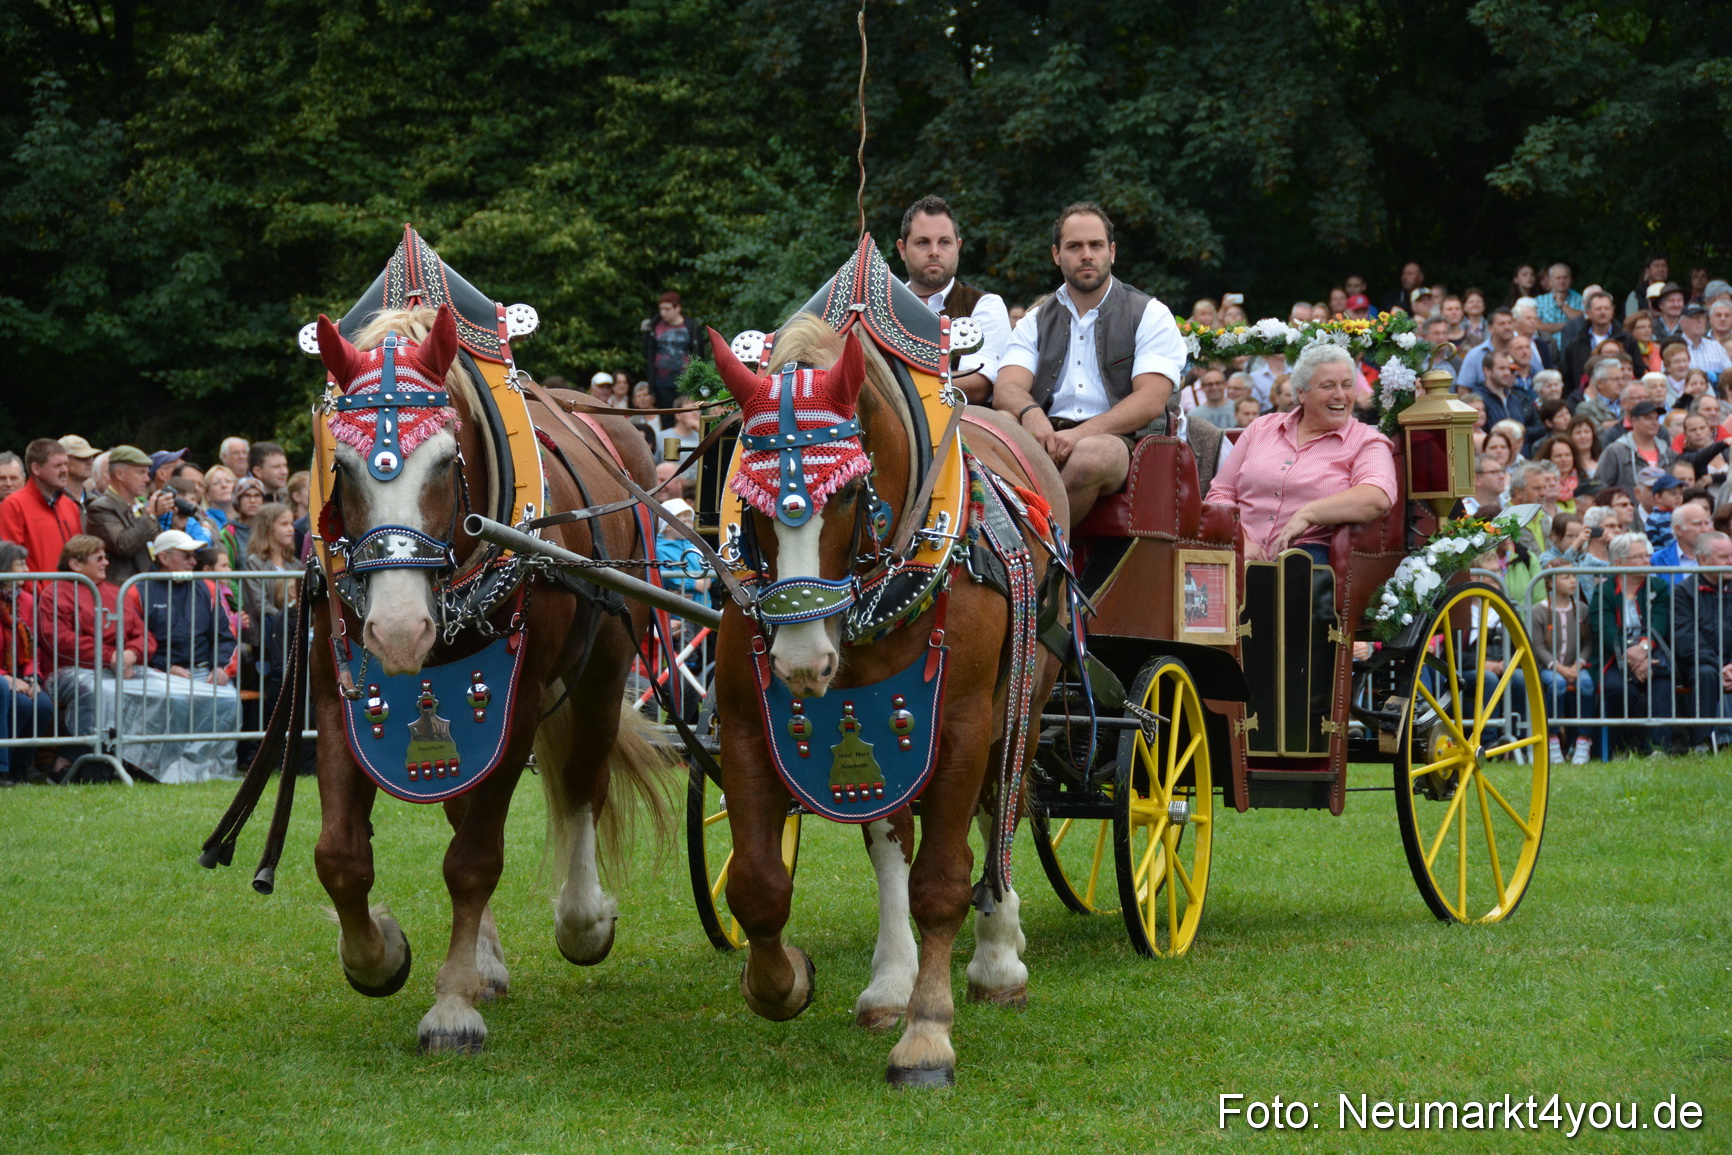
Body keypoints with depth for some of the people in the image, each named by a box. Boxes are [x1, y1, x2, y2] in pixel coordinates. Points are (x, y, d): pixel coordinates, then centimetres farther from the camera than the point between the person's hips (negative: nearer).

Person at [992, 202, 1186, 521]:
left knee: (1091, 454, -40)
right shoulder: (1036, 322, 22)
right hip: (1048, 436, 3)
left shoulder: (1150, 315, 11)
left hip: (1119, 440, -3)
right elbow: (1006, 388, 4)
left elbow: (1151, 400, -4)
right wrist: (1030, 413, -22)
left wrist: (1082, 433, -19)